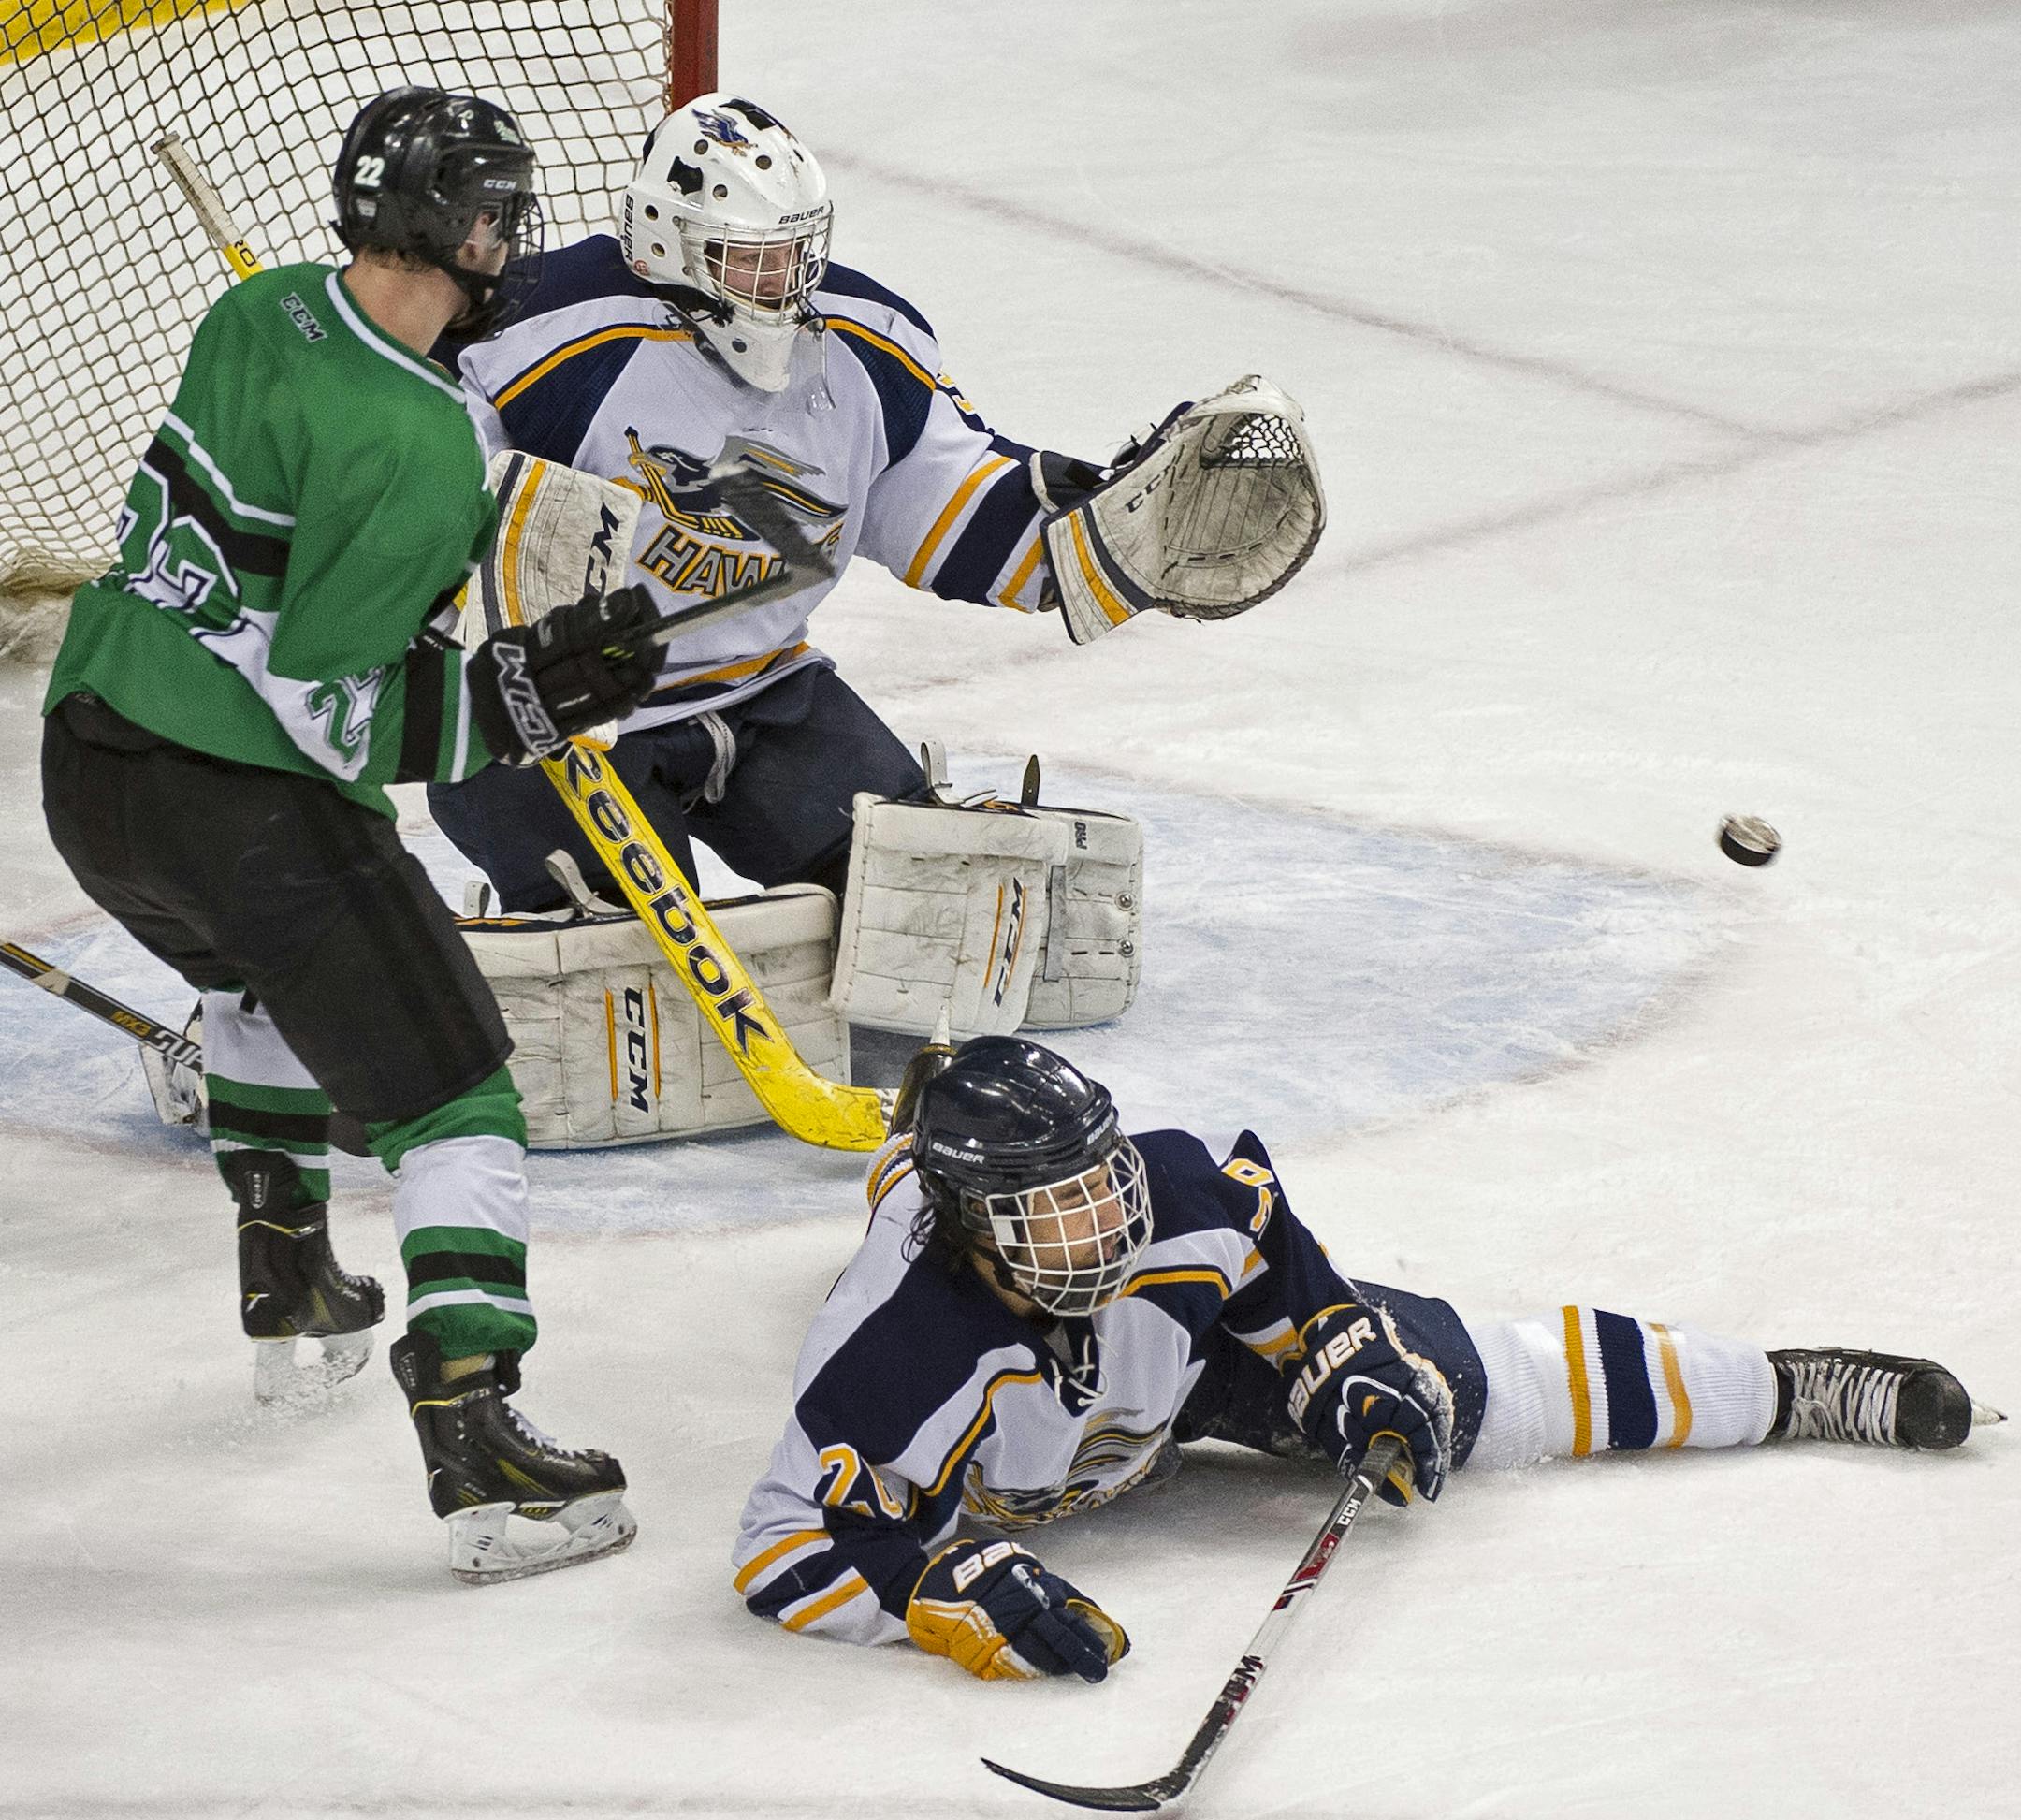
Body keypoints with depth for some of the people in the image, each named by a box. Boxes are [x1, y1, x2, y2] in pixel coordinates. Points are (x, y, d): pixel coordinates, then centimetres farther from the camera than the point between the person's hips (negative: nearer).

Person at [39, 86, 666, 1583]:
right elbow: (314, 692, -21)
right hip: (239, 803, -9)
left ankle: (288, 1285, 43)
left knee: (270, 977, 37)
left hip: (92, 748, 9)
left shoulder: (264, 312, 4)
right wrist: (512, 702, -20)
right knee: (453, 1095, -3)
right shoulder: (416, 449, -21)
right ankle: (476, 1447, -13)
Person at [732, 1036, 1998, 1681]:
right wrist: (955, 1597, -59)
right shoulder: (899, 1366, -50)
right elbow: (787, 1550, -48)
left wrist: (1348, 1363, -22)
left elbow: (1278, 1259, -14)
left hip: (1191, 1349, 1)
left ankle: (1789, 1389, 16)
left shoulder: (1178, 1198, -39)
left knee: (1455, 1396, -2)